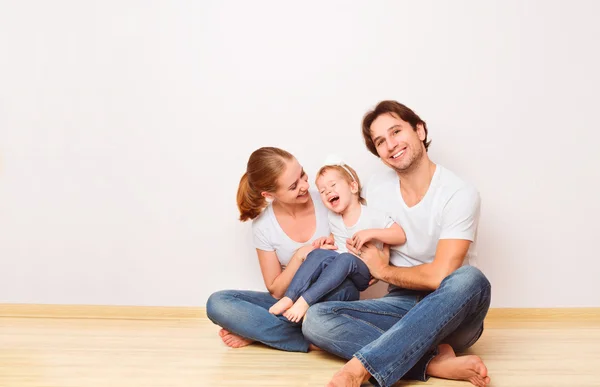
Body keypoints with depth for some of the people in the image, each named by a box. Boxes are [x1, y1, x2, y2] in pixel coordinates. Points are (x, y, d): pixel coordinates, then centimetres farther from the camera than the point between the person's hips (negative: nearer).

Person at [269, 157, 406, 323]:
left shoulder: (373, 215, -4)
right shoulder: (333, 218, 12)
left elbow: (401, 236, -10)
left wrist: (371, 233, -22)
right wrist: (329, 239, 7)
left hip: (364, 275, -4)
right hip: (339, 271, 5)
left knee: (346, 258, -37)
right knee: (318, 253, -27)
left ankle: (305, 301, -46)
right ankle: (289, 298, -41)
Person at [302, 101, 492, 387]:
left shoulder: (459, 194, -14)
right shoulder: (377, 190, 4)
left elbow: (439, 276, -21)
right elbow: (379, 261, 8)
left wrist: (383, 270, -6)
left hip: (450, 313, -3)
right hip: (401, 305, 4)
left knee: (470, 279, -39)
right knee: (316, 318, -21)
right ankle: (435, 362, -30)